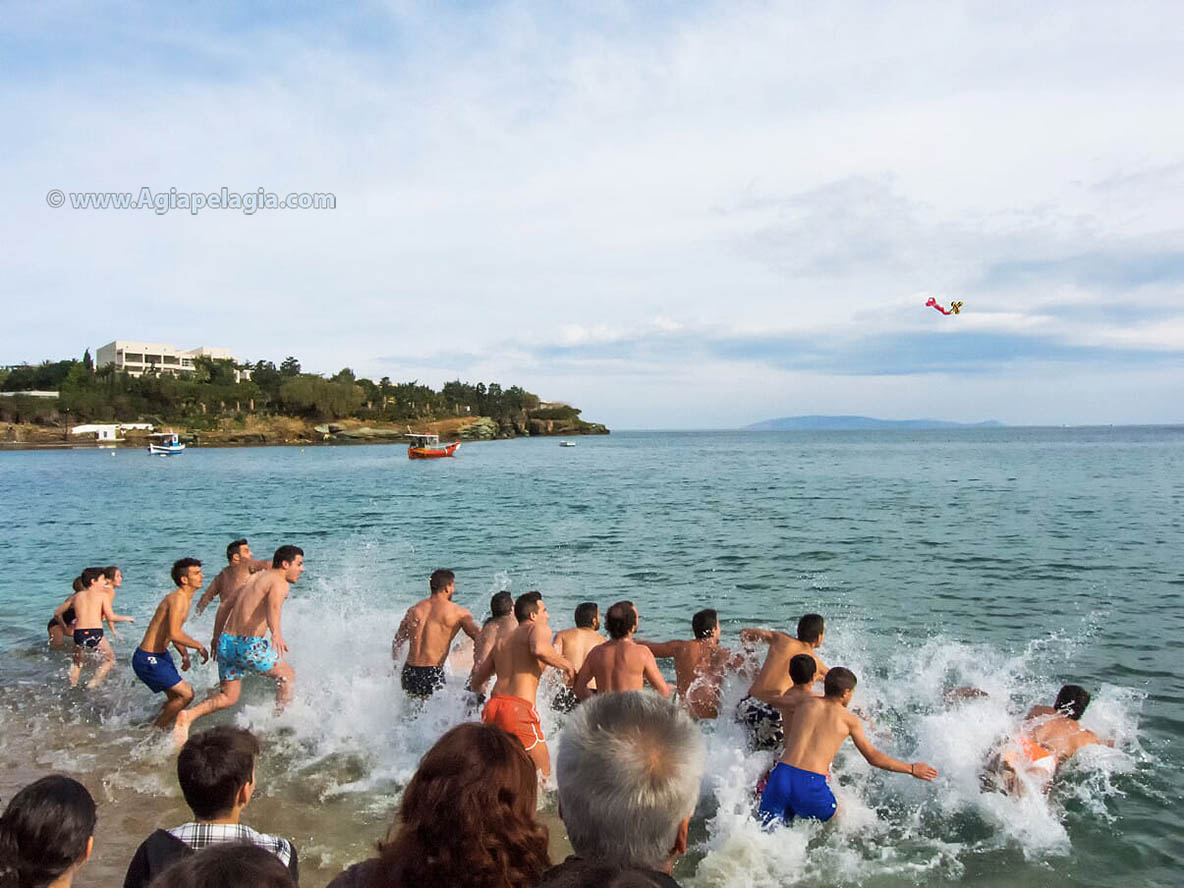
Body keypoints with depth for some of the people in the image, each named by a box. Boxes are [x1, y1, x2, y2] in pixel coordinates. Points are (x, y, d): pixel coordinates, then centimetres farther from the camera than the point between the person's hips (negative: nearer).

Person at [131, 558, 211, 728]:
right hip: (148, 659, -10)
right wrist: (199, 646, -21)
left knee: (175, 697, 19)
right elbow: (174, 634, -32)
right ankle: (156, 731, 4)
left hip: (161, 655, 10)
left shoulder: (185, 598, 10)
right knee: (186, 694, -12)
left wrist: (184, 654, 11)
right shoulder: (177, 599, -22)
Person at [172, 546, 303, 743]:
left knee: (228, 697, 16)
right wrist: (277, 634, -49)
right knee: (288, 675, 13)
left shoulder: (256, 577, 19)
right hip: (248, 645, -8)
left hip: (226, 642, 8)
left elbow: (225, 604, 24)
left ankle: (187, 716, -3)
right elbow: (274, 605, -31)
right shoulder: (280, 583, -7)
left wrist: (217, 637, 33)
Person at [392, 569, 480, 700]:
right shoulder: (458, 612, -1)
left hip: (409, 672, 5)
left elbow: (397, 642, 18)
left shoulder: (413, 610, 11)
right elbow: (479, 638, -7)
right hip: (432, 674, -5)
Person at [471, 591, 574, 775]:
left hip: (493, 706, 7)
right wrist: (567, 666, -6)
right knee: (543, 776, 3)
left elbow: (476, 682, 27)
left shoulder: (501, 641, 23)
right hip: (520, 709, -6)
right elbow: (539, 649, -21)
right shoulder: (538, 628, 4)